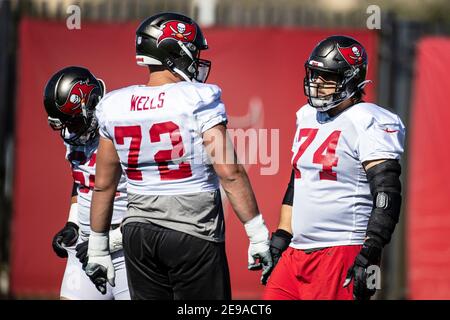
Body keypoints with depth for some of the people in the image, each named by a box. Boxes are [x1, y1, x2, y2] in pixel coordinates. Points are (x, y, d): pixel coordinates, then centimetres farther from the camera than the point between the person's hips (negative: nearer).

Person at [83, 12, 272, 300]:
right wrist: (258, 235, -10)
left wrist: (98, 248, 18)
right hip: (193, 233, -5)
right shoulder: (197, 100, -10)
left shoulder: (116, 107, 5)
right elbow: (230, 172, -15)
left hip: (139, 233, 5)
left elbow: (104, 185, 10)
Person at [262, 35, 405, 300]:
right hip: (296, 252, 8)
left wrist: (369, 256, -22)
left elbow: (387, 196, -16)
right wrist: (280, 241, 22)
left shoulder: (368, 124, -10)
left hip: (344, 253, -8)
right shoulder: (308, 117, 17)